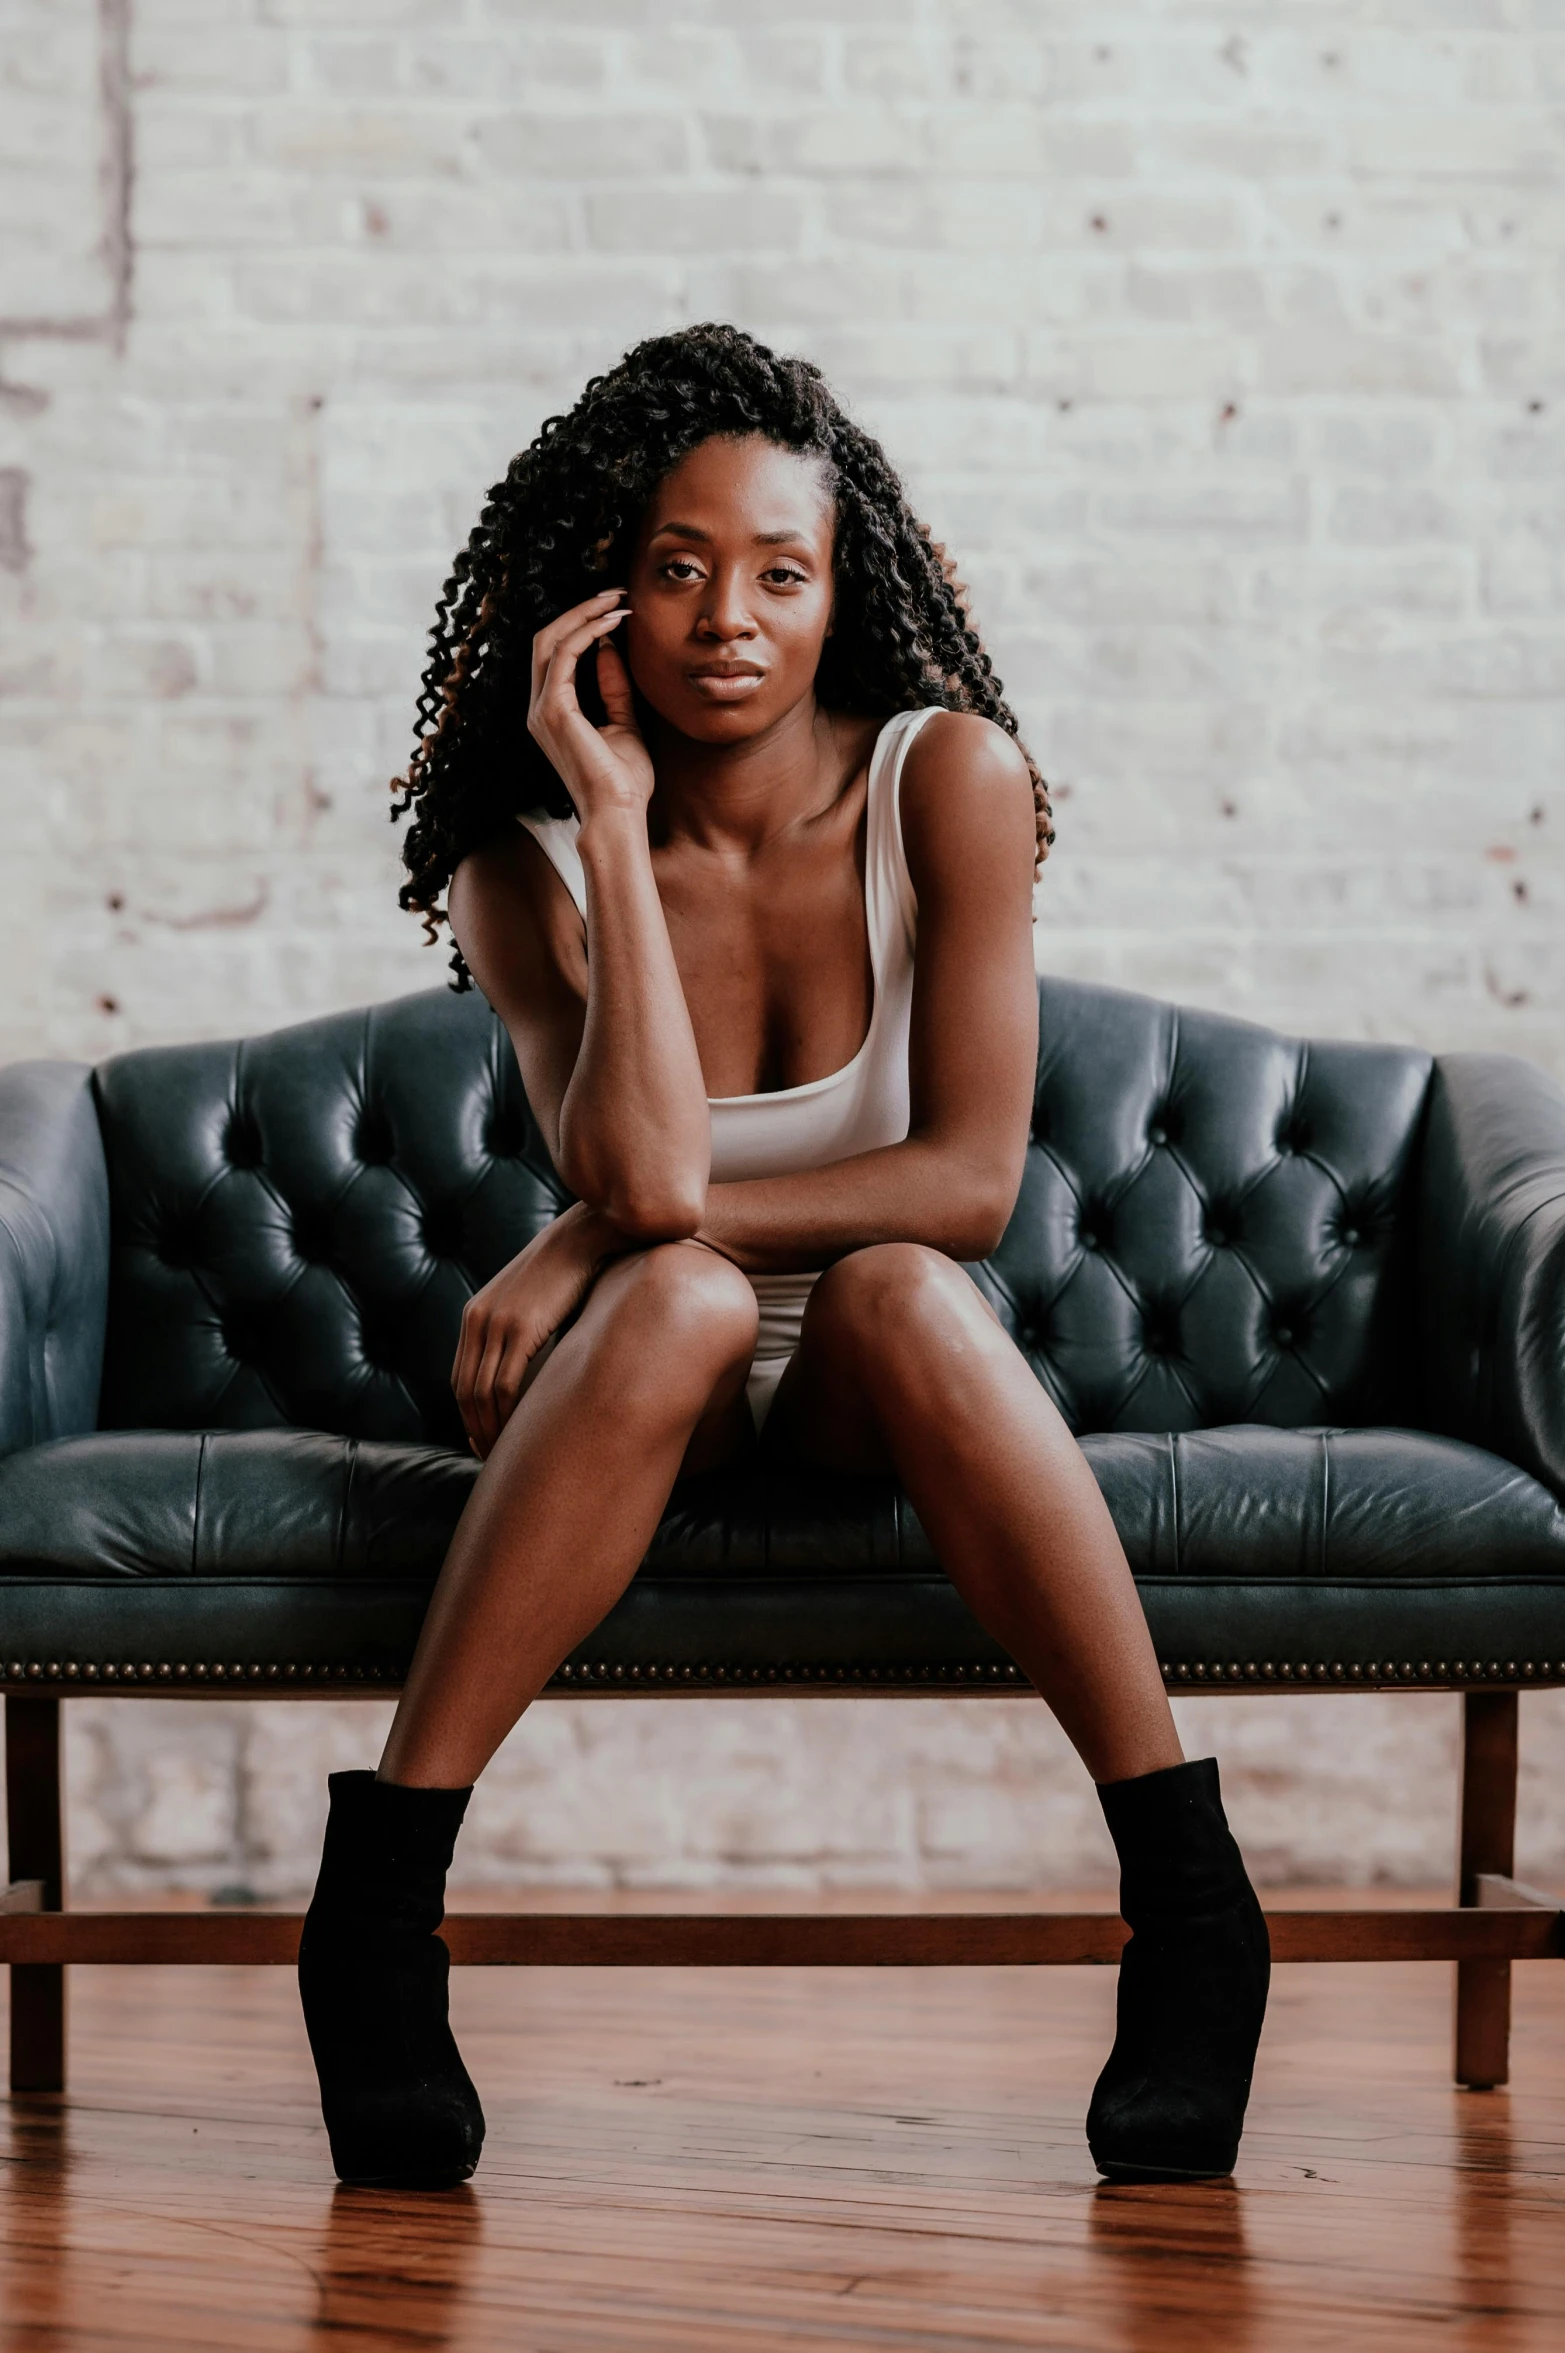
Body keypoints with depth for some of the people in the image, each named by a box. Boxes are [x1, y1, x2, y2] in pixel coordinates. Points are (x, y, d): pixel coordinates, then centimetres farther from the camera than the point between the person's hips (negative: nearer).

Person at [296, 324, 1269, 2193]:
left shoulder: (948, 778, -10)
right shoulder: (528, 862, -9)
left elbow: (971, 1180, -16)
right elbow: (644, 1173, -27)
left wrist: (597, 1243, -19)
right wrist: (615, 812, -25)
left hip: (873, 1393, 0)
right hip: (648, 1380, 0)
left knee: (899, 1291, -35)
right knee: (679, 1293, -35)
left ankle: (1191, 1899, -34)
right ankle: (373, 1903, -35)